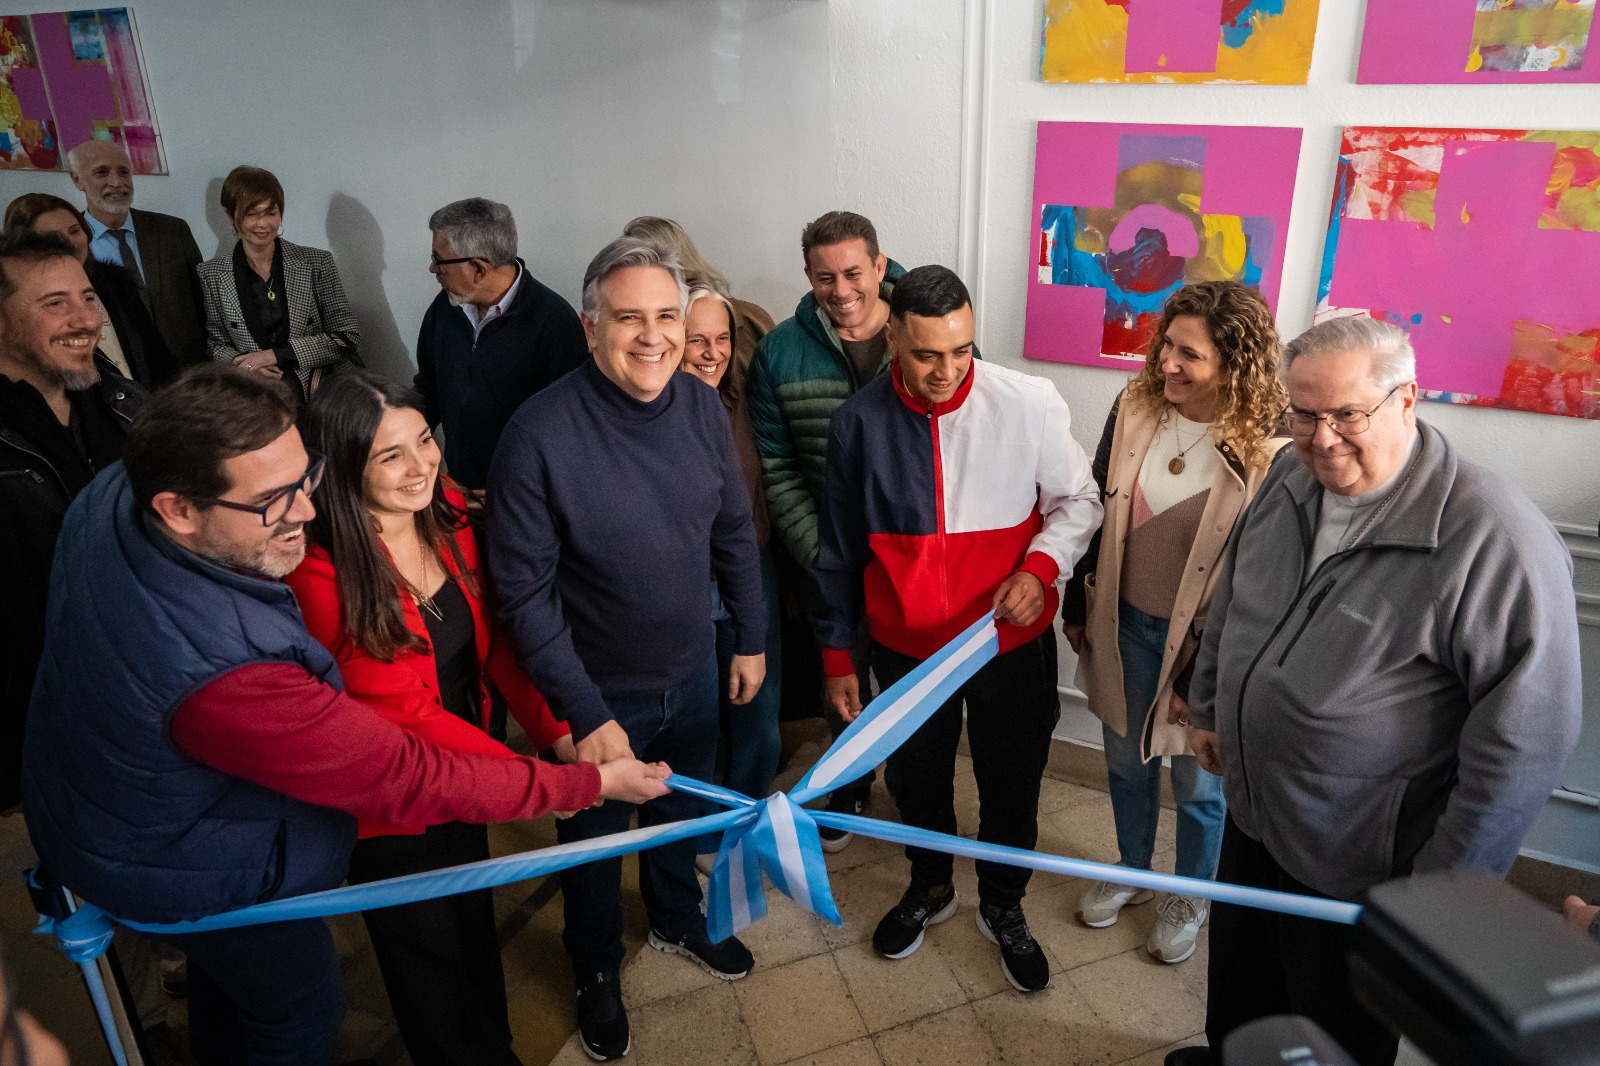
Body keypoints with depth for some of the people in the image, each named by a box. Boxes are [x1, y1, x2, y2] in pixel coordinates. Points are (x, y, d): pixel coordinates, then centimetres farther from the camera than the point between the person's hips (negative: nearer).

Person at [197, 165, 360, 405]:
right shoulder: (211, 275, 9)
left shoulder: (317, 264, 5)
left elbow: (348, 337, 1)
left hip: (321, 392, -1)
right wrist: (243, 363, -8)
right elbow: (216, 345, 15)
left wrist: (276, 354, -6)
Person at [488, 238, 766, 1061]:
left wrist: (750, 639, 7)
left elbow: (734, 534, 3)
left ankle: (678, 919, 58)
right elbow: (523, 591, -21)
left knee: (681, 815, 28)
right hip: (598, 692, -4)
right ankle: (596, 971, 49)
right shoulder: (540, 434, -25)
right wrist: (584, 713, -20)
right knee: (595, 840, 20)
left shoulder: (703, 410, -10)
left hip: (693, 675, 4)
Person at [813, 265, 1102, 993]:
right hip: (906, 648, 1)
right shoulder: (860, 422, -10)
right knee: (915, 780, 21)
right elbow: (839, 548, -1)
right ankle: (929, 886, 50)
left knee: (1011, 784, 17)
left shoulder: (1030, 404, -16)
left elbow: (1078, 502, -2)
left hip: (1013, 643, -1)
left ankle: (1003, 907, 44)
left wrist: (1042, 566, -22)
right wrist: (836, 654, 3)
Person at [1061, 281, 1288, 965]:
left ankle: (1190, 897, 47)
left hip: (1198, 643, -4)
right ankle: (1131, 872, 51)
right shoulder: (1134, 409, -9)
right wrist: (1076, 605, 8)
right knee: (1126, 760, 24)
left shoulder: (1267, 454, -23)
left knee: (1197, 784, 18)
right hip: (1123, 624, 4)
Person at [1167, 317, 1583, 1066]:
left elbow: (1525, 734, -23)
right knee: (1239, 985, 29)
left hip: (1359, 866, -6)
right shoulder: (1288, 481, -4)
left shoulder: (1494, 538, -27)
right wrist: (1207, 707, 18)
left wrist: (1446, 887, -17)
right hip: (1252, 813, 6)